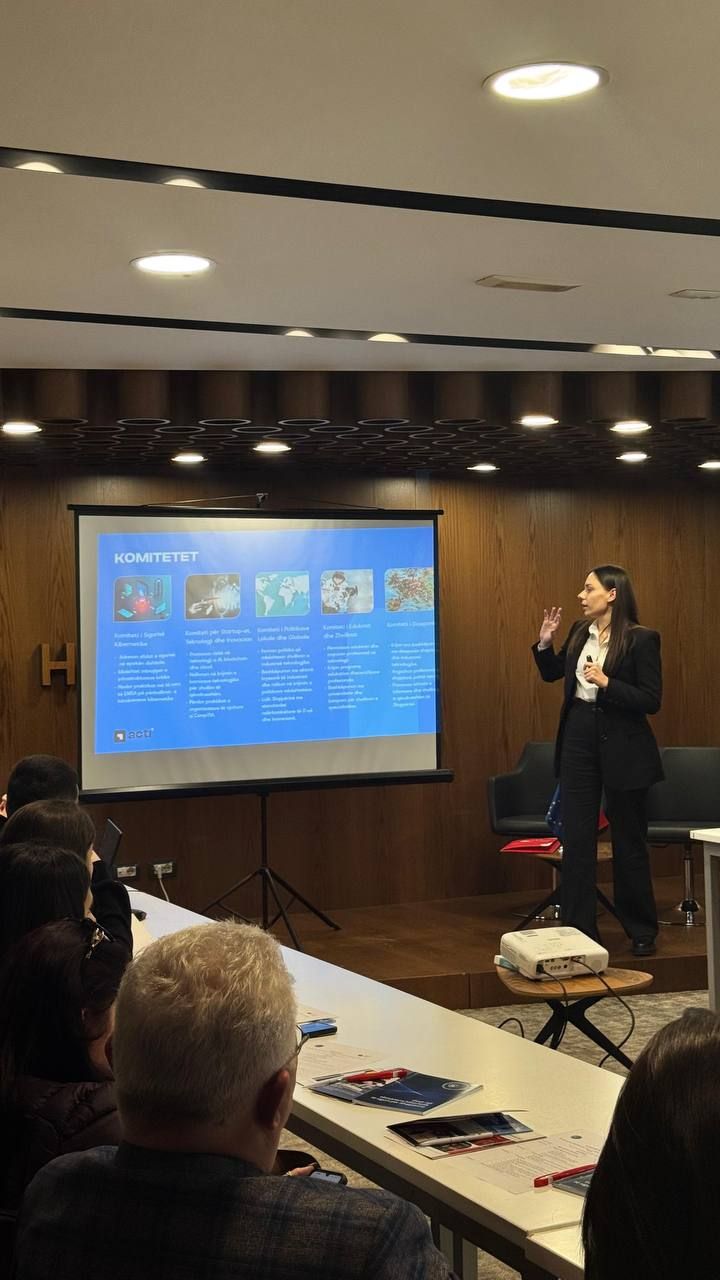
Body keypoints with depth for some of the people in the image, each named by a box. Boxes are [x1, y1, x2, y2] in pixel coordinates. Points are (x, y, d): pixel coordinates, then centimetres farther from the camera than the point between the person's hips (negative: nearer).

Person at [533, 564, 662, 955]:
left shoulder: (642, 639, -12)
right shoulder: (580, 633, 6)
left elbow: (651, 701, -15)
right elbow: (553, 673, 21)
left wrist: (606, 683, -24)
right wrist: (545, 643, 4)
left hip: (622, 748, -5)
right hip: (578, 740, 6)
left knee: (629, 842, 7)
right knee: (575, 839, 5)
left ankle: (642, 932, 22)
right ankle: (578, 931, 14)